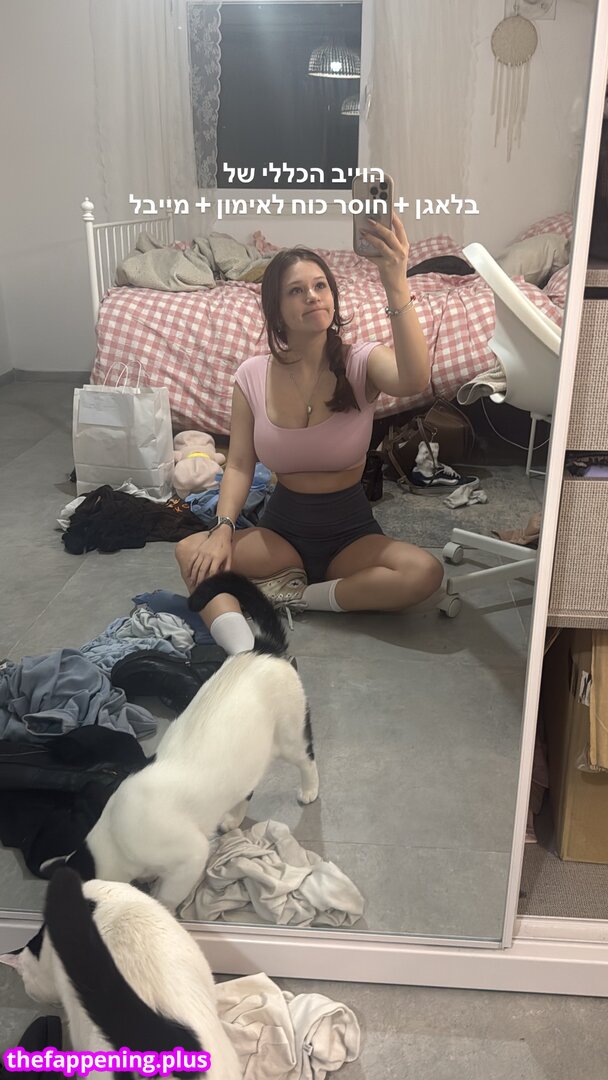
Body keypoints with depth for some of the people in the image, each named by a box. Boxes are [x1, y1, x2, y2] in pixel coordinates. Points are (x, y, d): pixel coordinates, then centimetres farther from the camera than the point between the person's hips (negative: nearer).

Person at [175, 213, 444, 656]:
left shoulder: (361, 362, -13)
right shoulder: (253, 374, -5)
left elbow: (415, 380, -37)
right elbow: (240, 465, -4)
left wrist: (397, 288, -50)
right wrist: (223, 528, -21)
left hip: (351, 528, -1)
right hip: (282, 525, 2)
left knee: (425, 572, -30)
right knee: (192, 552, -22)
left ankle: (294, 596, -17)